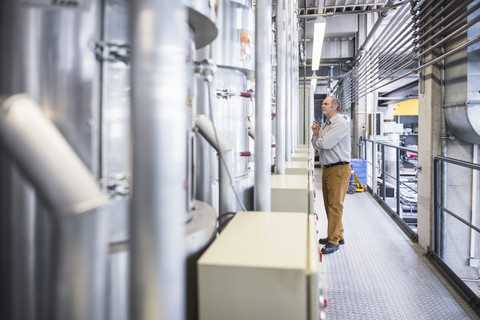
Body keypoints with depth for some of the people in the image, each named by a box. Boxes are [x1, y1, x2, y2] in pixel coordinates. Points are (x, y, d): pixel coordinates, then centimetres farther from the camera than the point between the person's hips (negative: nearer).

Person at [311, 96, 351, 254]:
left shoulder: (340, 123, -12)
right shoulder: (325, 125, 17)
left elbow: (325, 143, -21)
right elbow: (316, 146, 14)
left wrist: (319, 139, 1)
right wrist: (316, 133, -3)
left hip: (338, 169, -9)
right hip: (326, 168, 9)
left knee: (335, 204, -6)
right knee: (329, 204, 14)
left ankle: (334, 241, 2)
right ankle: (338, 235, 27)